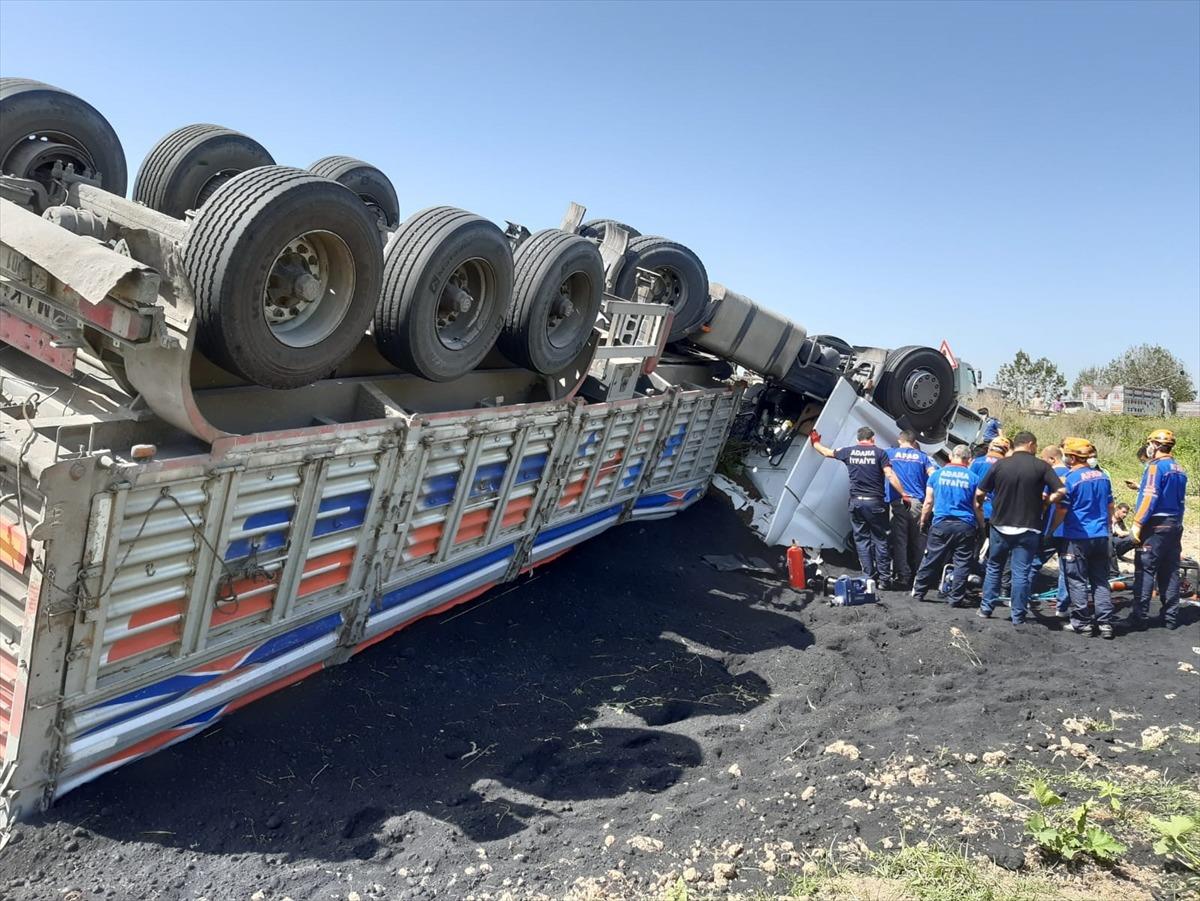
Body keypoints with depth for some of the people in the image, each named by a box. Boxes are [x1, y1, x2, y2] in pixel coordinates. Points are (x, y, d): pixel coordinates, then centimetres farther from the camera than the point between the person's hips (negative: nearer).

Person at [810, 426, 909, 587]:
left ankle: (869, 577, 8)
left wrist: (815, 442, 40)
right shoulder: (879, 452, -2)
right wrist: (903, 494, -3)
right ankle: (884, 578, 6)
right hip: (875, 502, -2)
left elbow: (827, 452, 21)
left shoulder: (848, 451, 6)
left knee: (862, 540, 8)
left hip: (856, 502, 2)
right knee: (880, 540, 5)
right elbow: (890, 476, -8)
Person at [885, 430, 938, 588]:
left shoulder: (889, 454, 9)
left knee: (899, 541, 2)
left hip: (897, 503, -1)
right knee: (918, 542, 8)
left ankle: (903, 577, -1)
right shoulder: (922, 456, 10)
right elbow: (933, 475, 1)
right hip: (918, 503, 1)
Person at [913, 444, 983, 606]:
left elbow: (928, 502, 3)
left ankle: (918, 592, 18)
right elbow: (977, 507, 0)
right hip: (965, 526, -1)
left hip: (941, 524, 1)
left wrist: (923, 521, 13)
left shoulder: (937, 474, 3)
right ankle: (956, 598, 7)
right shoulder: (973, 478, 0)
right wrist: (982, 526, 11)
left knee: (931, 560, 10)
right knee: (962, 563, 6)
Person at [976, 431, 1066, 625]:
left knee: (994, 567, 17)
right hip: (1028, 529, -1)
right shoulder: (1041, 466, -6)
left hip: (1000, 526, 1)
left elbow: (979, 493, -3)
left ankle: (986, 608, 21)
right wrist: (1046, 502, 5)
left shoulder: (1000, 465, -4)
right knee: (1021, 573, 4)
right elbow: (1060, 491, -13)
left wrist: (979, 504, 19)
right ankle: (1018, 616, 7)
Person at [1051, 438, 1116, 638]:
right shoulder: (1102, 475, 7)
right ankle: (1105, 622, 10)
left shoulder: (1071, 478, -13)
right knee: (1100, 581, 11)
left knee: (1078, 582, 3)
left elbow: (1062, 511, -12)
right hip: (1101, 537, 6)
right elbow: (1110, 506, 15)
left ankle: (1082, 623, 6)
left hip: (1078, 538, -6)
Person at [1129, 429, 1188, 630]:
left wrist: (1137, 523, -15)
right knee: (1170, 572, 10)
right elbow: (1177, 498, 15)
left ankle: (1140, 617, -3)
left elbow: (1150, 498, -17)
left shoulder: (1156, 467, -11)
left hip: (1156, 525, -7)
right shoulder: (1179, 470, 12)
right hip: (1175, 525, 7)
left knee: (1146, 571, -4)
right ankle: (1171, 618, 14)